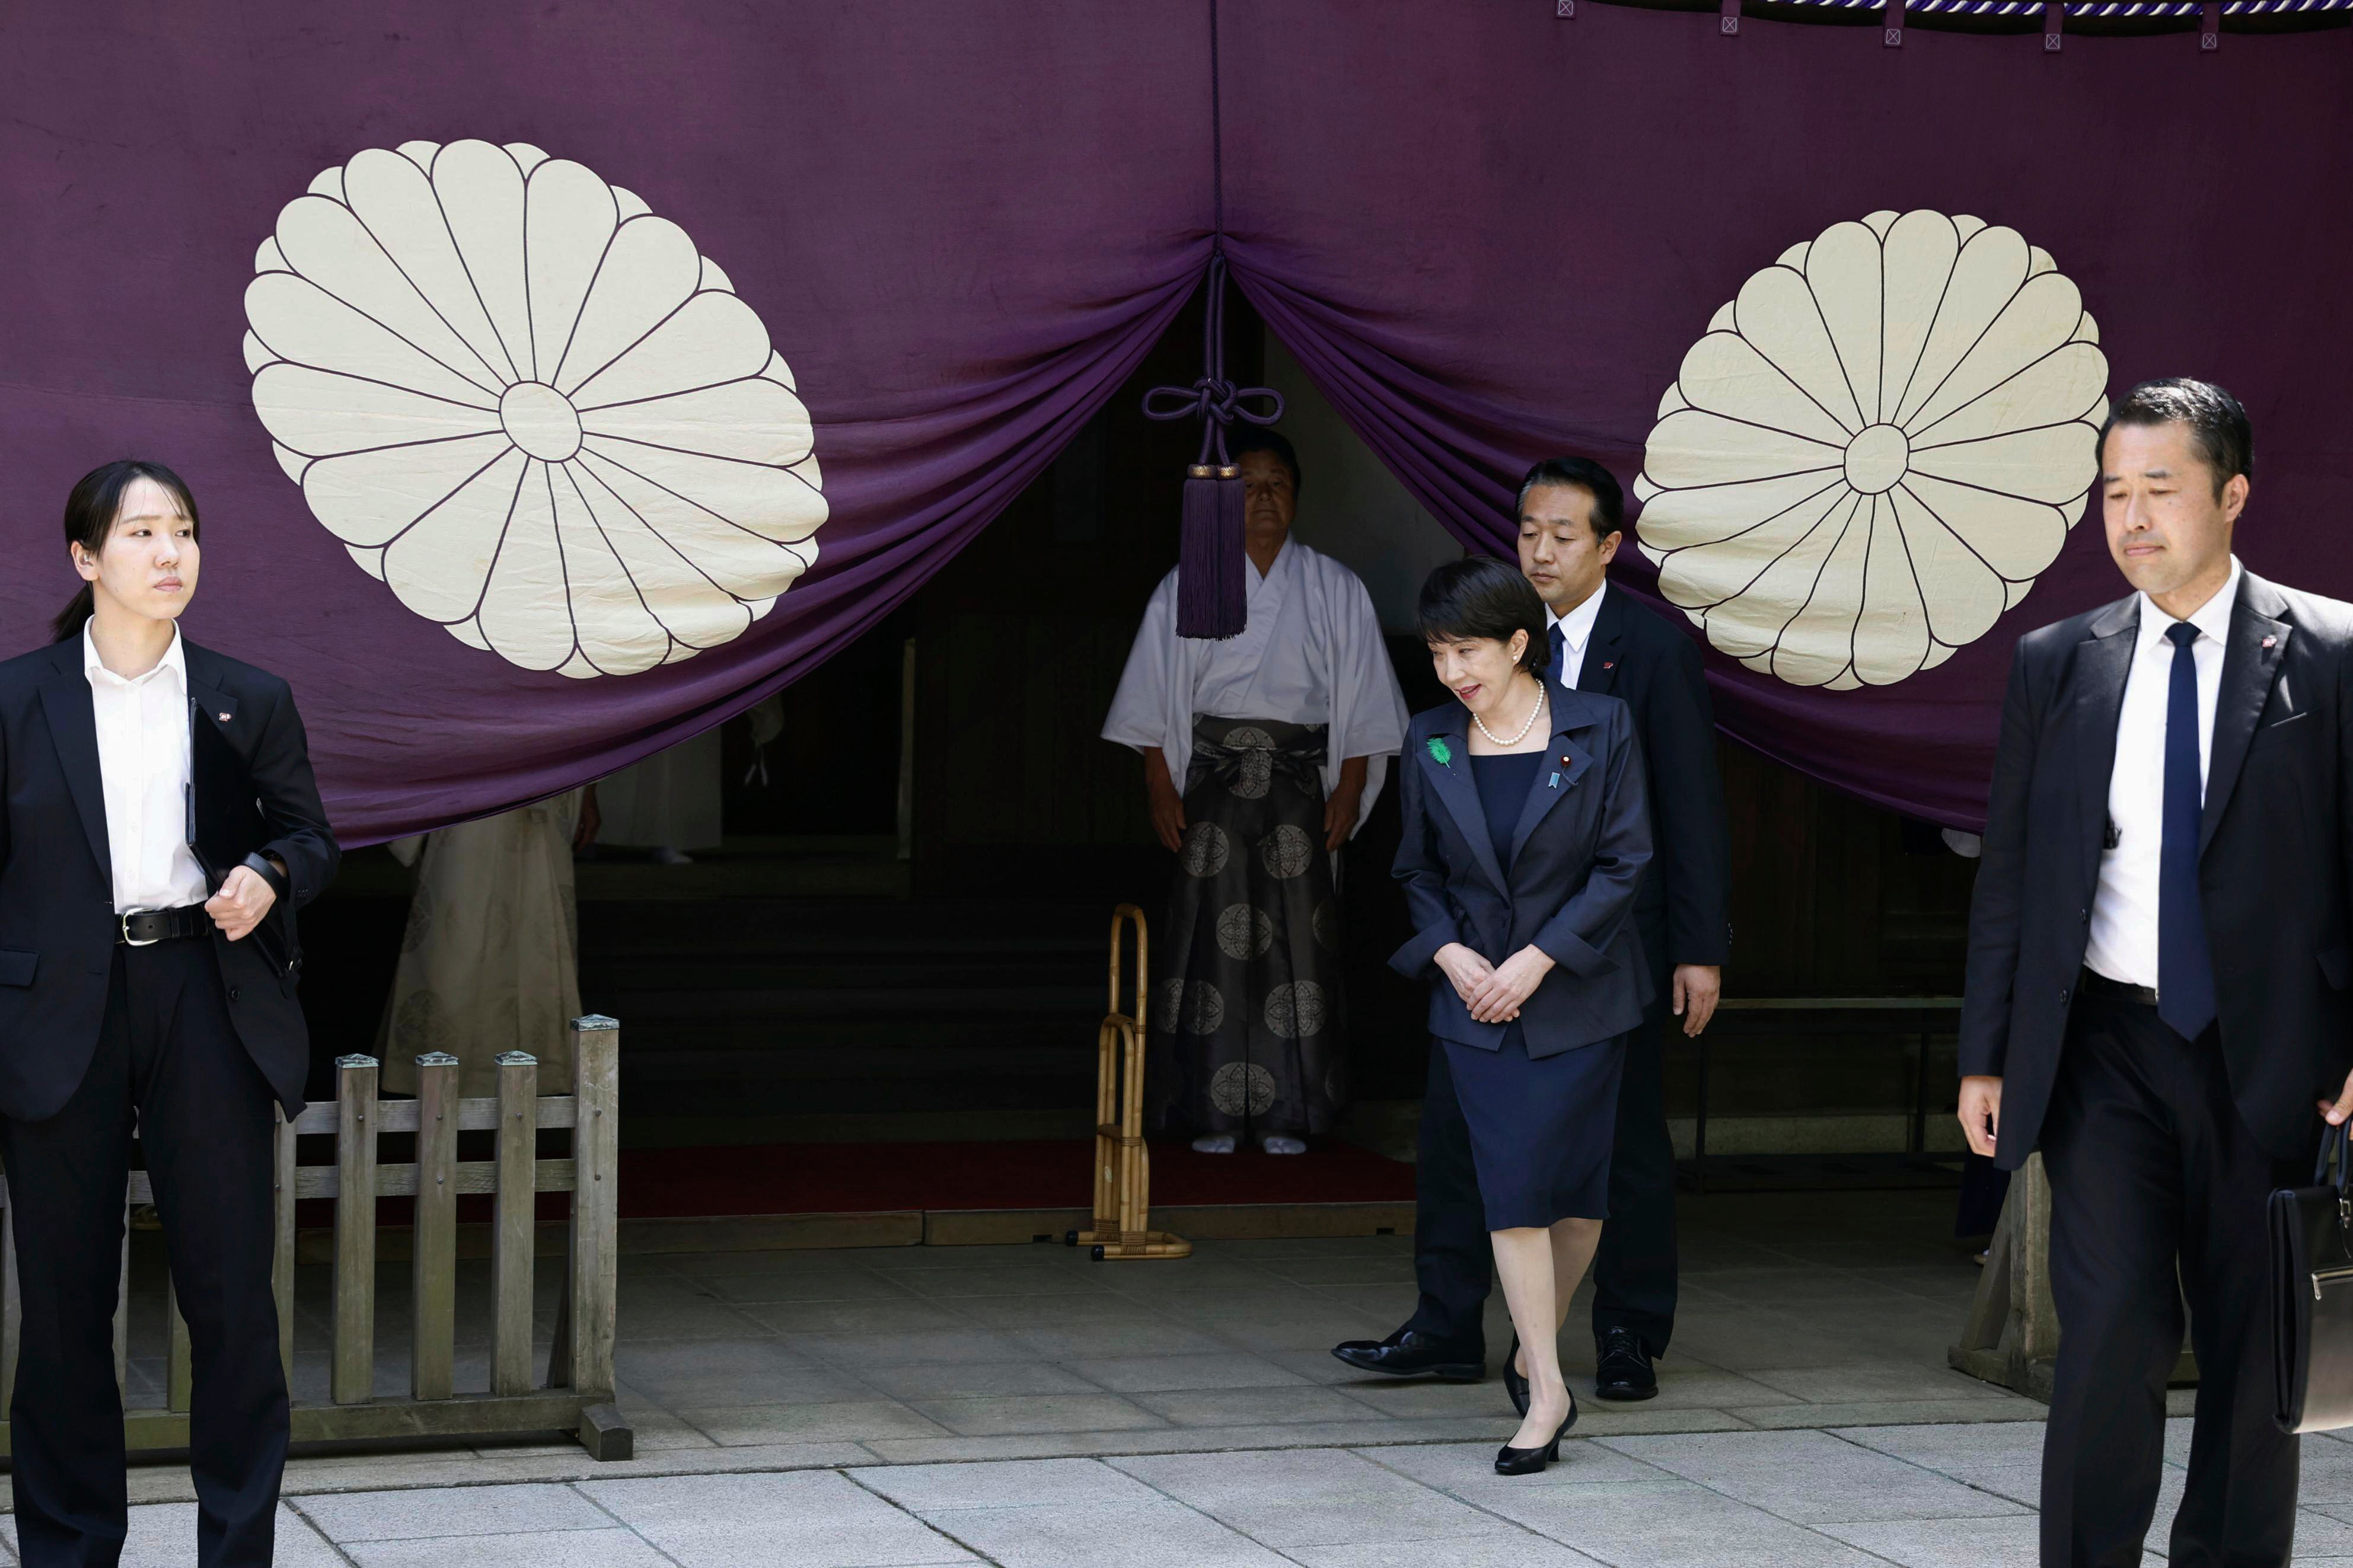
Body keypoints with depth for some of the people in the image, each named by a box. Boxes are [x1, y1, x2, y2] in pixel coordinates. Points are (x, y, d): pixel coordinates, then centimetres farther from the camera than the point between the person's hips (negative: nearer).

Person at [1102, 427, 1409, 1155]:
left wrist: (1348, 793, -1)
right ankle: (1214, 1112, 1)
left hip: (1300, 787, 0)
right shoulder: (1185, 588, 7)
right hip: (1211, 785, 0)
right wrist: (1160, 789, -4)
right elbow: (1156, 704, 5)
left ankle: (1286, 1112, 2)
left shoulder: (1334, 590, 8)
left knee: (1295, 940, -3)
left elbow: (1360, 704, 7)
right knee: (1213, 937, -4)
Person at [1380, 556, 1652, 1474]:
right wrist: (1449, 952, -7)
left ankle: (1544, 1339, 28)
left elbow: (1624, 862, -6)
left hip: (1577, 994, -2)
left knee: (1575, 1185, 3)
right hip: (1475, 1001, 2)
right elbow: (1417, 868, 11)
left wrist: (1537, 960, -13)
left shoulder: (1600, 729, -5)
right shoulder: (1431, 745, 4)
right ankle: (1547, 1388, -5)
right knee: (1511, 1188, -7)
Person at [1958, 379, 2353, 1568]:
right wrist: (1985, 1057, 6)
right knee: (2111, 1329, -10)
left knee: (2253, 1348, 9)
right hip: (2107, 1049, 1)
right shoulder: (2055, 664, 6)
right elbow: (2007, 874, 9)